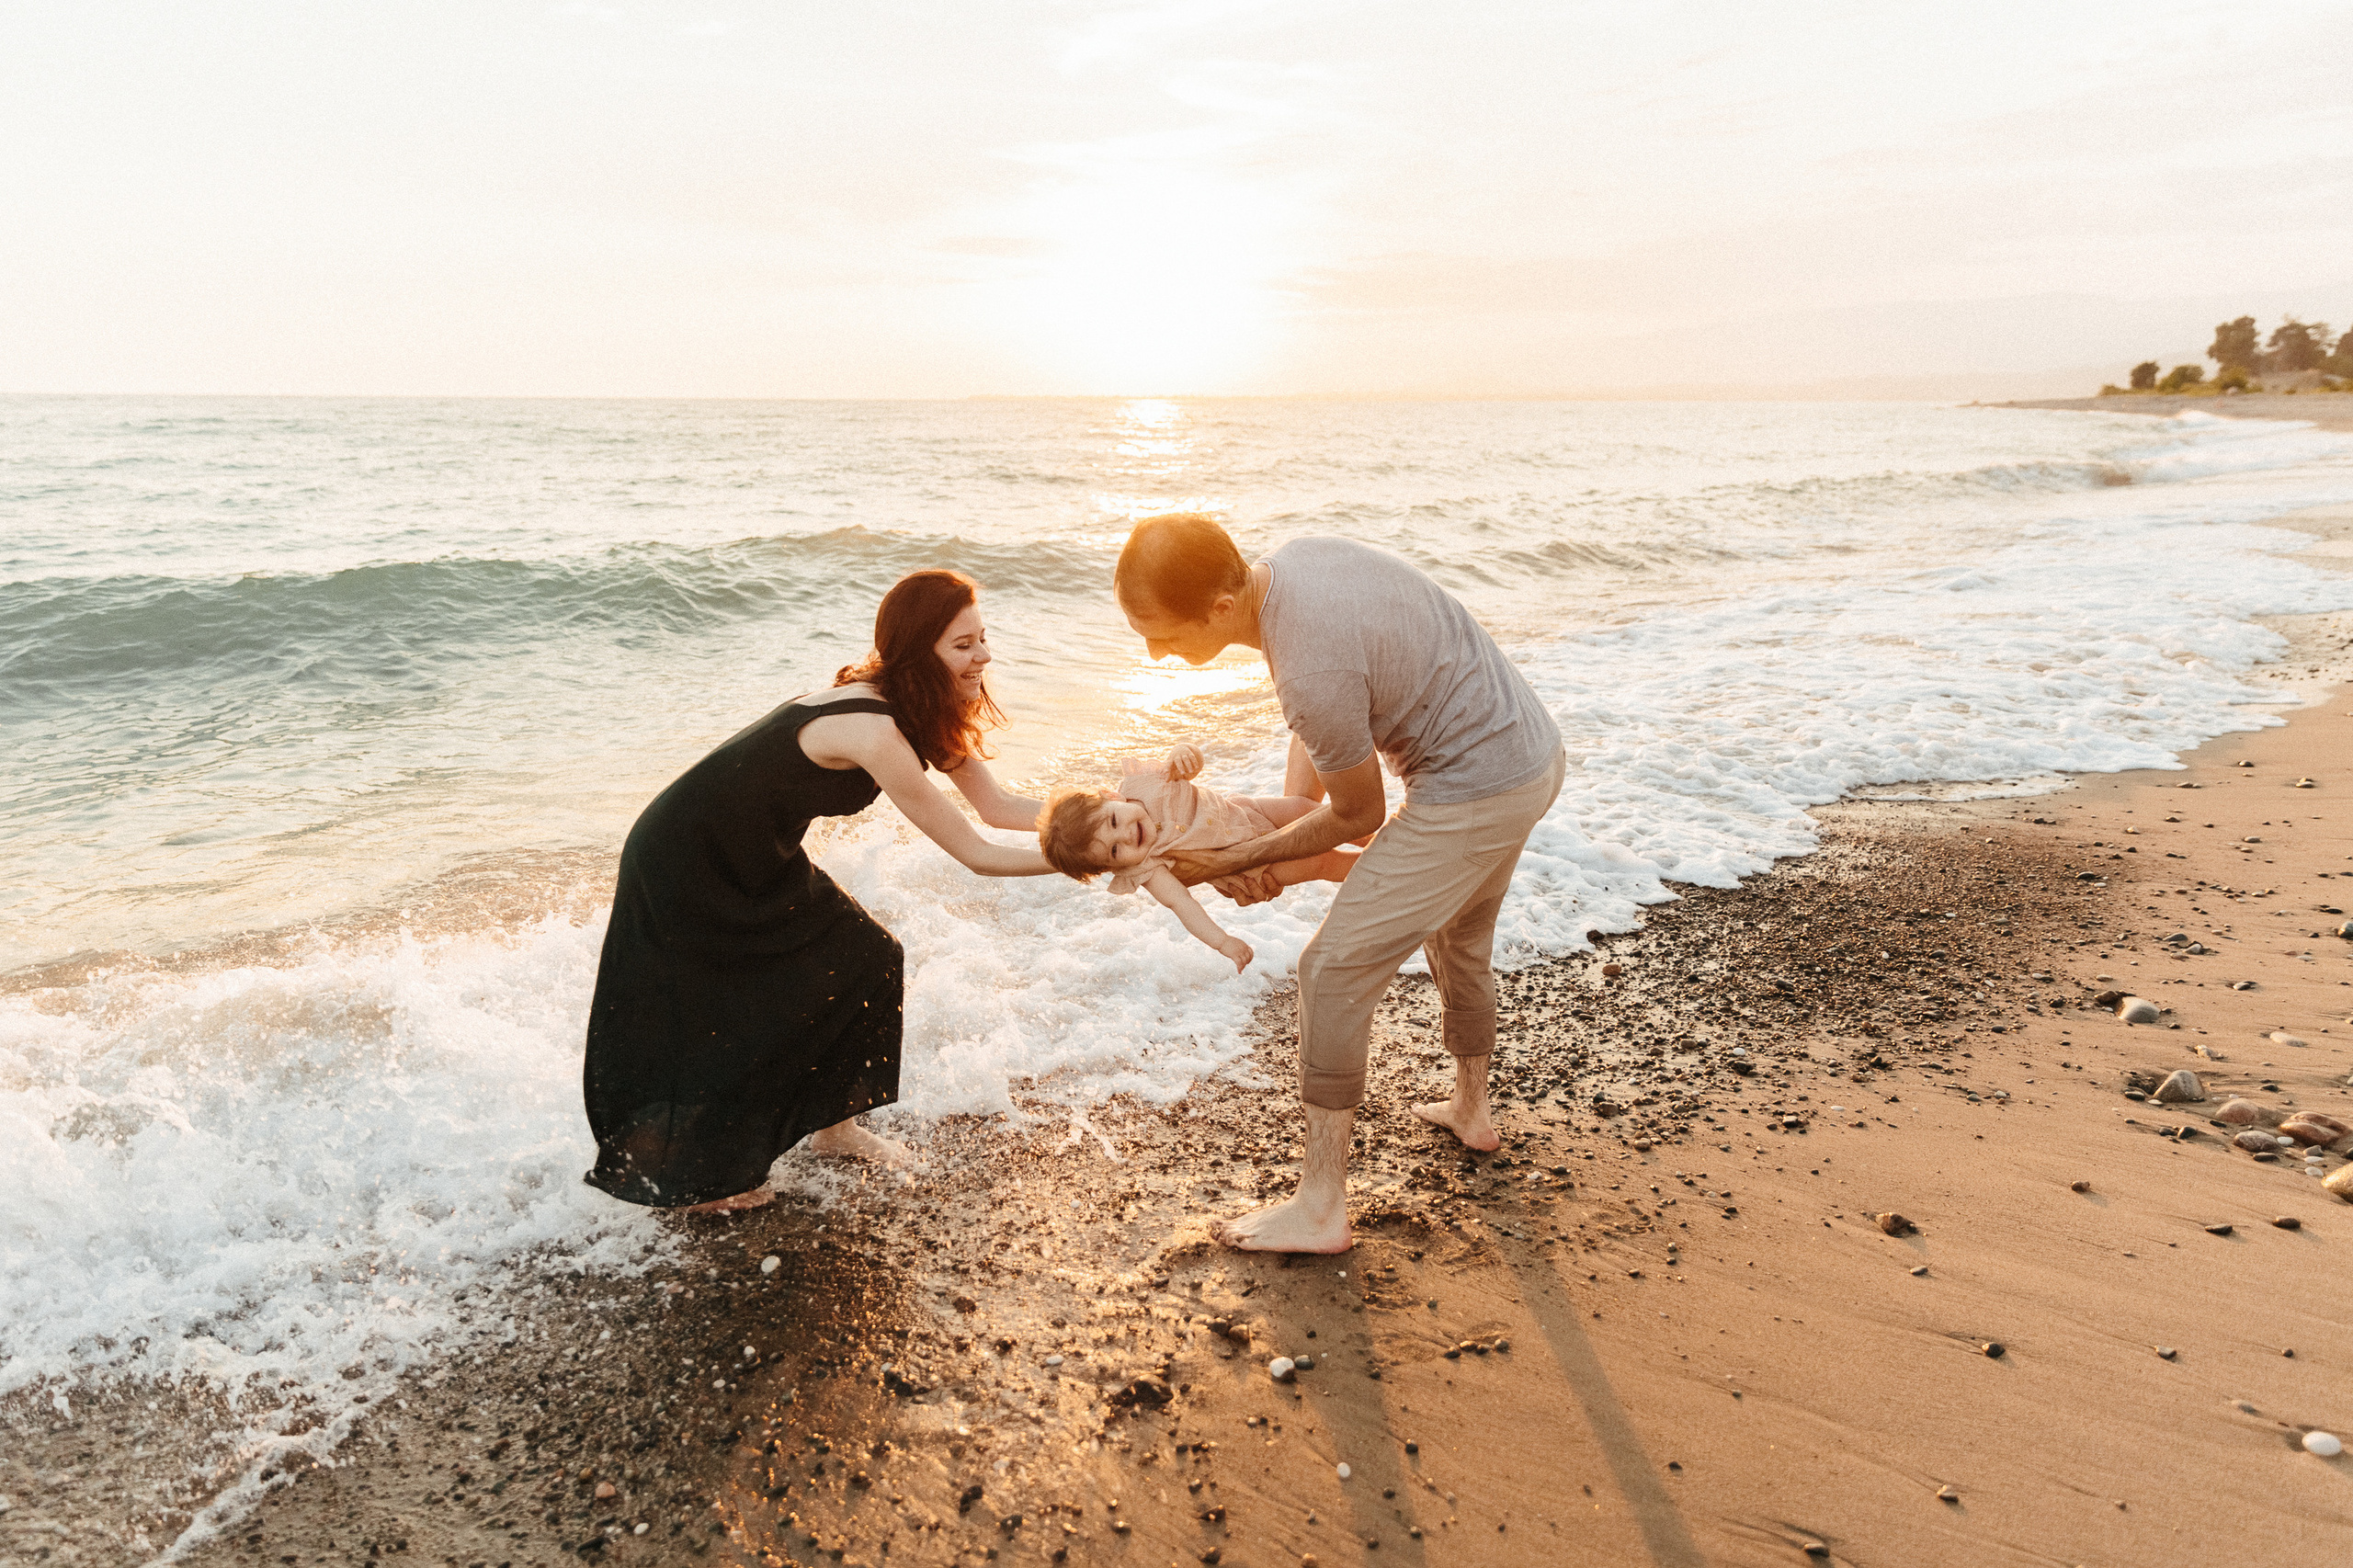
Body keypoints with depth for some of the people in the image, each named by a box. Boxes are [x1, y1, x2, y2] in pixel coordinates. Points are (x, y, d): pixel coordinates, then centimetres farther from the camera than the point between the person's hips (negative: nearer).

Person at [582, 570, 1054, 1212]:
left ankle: (832, 1124, 25)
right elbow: (975, 854, -29)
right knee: (709, 1024, 0)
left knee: (865, 962, 7)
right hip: (683, 866, -9)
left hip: (757, 859, 9)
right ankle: (685, 1183, 23)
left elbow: (995, 805, -1)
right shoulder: (872, 730, -34)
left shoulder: (916, 706, -5)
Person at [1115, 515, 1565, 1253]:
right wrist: (1272, 840, 4)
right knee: (1460, 939, 30)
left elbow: (1358, 816, -13)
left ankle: (1321, 1208, 8)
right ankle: (1470, 1108, 53)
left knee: (1336, 970, -2)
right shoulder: (1297, 556, -3)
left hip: (1474, 794, -10)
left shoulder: (1310, 672, -31)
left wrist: (1233, 861, -4)